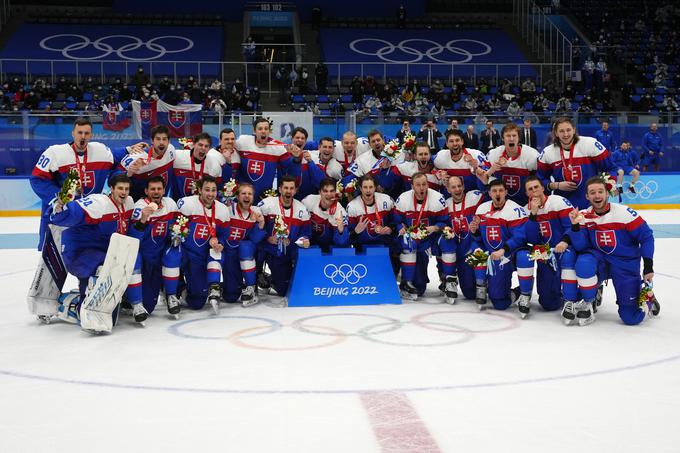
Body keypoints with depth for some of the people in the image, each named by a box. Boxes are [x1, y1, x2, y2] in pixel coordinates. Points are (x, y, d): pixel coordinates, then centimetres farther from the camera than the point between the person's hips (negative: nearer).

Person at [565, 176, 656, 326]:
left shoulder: (624, 213, -15)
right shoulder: (583, 216, -5)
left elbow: (646, 236, -8)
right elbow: (580, 246, -11)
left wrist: (648, 265, -11)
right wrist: (575, 226, -27)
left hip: (626, 265, -2)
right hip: (600, 261, 2)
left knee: (631, 318, -7)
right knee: (583, 262, -34)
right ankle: (587, 304, -11)